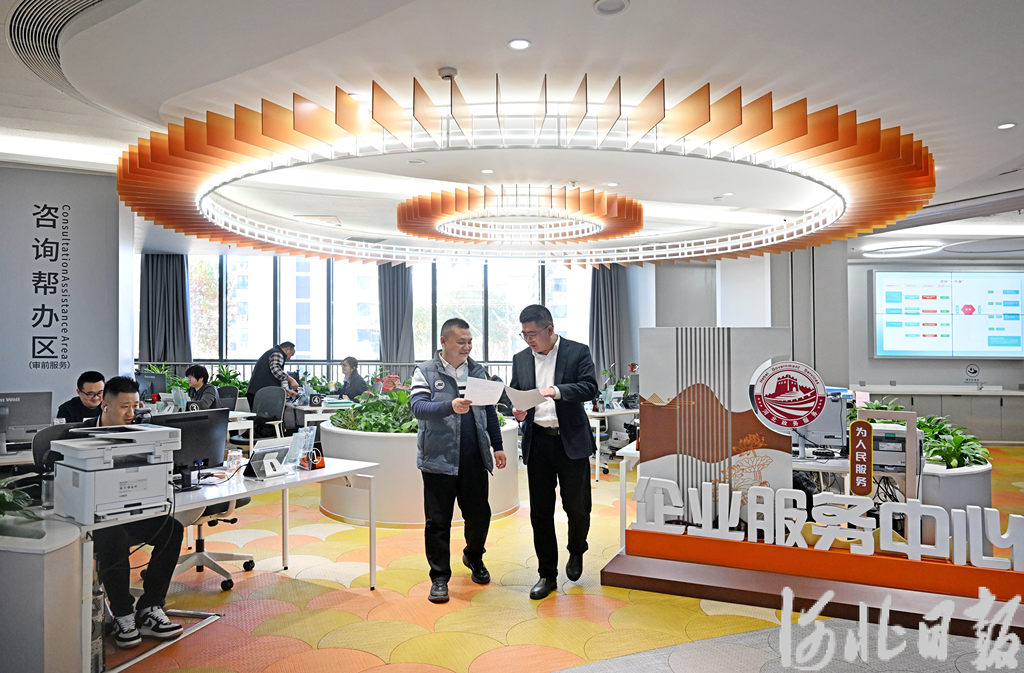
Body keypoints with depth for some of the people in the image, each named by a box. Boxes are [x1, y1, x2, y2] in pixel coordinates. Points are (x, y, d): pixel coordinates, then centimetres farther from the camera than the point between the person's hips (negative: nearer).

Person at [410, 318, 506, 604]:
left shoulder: (478, 371, 12)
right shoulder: (425, 371, -1)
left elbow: (490, 411, 17)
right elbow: (419, 407, -16)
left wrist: (498, 446, 14)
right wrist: (450, 406, -31)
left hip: (474, 459, 4)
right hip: (439, 459, -4)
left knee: (479, 515, 10)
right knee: (438, 521, 3)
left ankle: (473, 557, 39)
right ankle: (439, 577, 18)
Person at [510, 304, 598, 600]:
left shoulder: (578, 352, -2)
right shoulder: (521, 359, 9)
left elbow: (590, 387, -12)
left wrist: (558, 391, -26)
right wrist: (516, 410, -8)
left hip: (572, 442, -3)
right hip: (537, 442, 3)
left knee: (577, 507, 5)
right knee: (540, 511, 6)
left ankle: (576, 552, 36)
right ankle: (547, 574, 20)